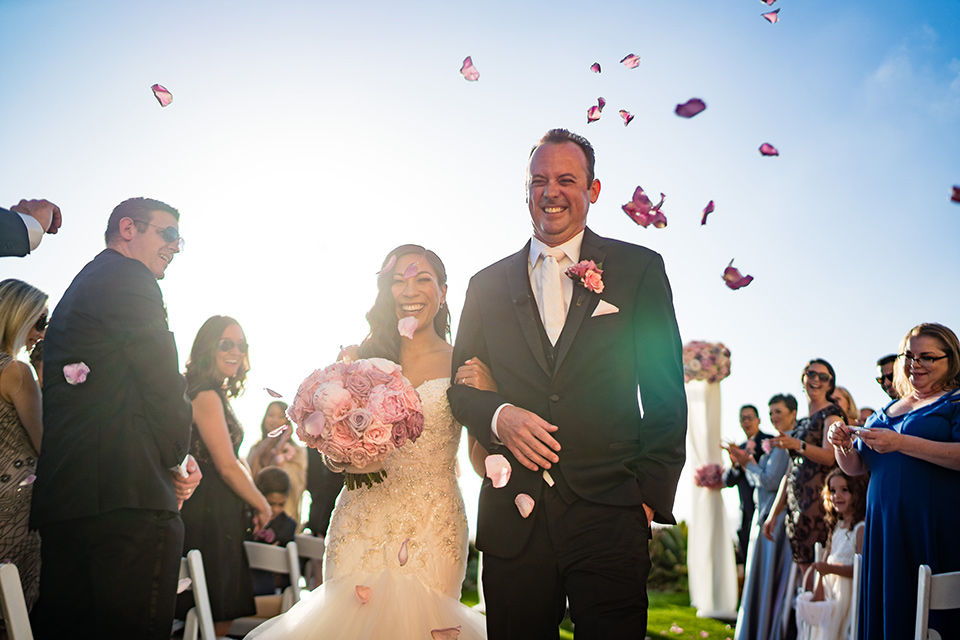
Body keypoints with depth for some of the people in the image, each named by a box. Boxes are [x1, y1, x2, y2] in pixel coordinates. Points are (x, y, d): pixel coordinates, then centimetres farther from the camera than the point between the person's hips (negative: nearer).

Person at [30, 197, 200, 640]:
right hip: (130, 495, -10)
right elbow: (163, 383, -11)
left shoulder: (78, 288, 27)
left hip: (60, 494, 10)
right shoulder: (128, 279, -4)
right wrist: (178, 458, 4)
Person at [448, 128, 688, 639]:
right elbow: (460, 387, 14)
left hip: (609, 517, -2)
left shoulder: (638, 269, 6)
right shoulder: (488, 285, 13)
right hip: (513, 518, 2)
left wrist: (651, 494, -4)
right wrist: (497, 416, -8)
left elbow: (665, 394, 3)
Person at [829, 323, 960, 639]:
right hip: (884, 527, 6)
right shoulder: (886, 412, 20)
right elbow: (855, 467, 22)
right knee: (885, 612, 4)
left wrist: (901, 443, -20)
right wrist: (843, 446, 0)